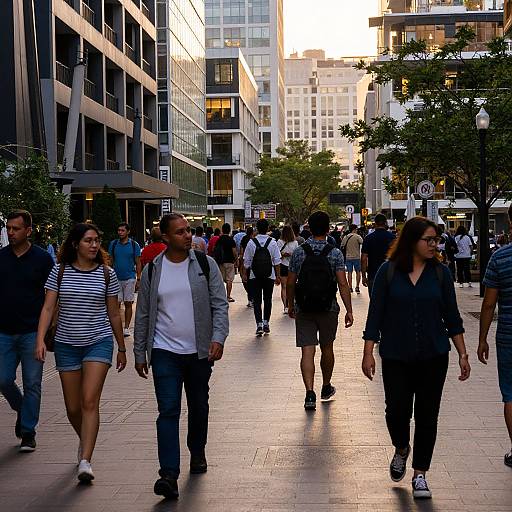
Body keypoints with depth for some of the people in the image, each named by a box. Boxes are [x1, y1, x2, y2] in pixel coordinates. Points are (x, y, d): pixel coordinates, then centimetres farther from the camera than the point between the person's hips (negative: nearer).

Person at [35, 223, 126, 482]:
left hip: (99, 342, -1)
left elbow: (114, 314, 8)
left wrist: (121, 348, 13)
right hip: (66, 344, 2)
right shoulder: (60, 272, 1)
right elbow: (48, 308, -3)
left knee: (90, 401, -16)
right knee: (73, 408, 9)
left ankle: (85, 461, -18)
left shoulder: (107, 274, 1)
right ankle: (84, 441, 38)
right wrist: (40, 340, -16)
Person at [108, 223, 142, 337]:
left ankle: (126, 328, 8)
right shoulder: (113, 244, 5)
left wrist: (138, 279, -2)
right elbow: (110, 262, 10)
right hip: (116, 279, 1)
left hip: (130, 279, -1)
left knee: (128, 304, 2)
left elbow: (138, 263, 3)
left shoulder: (134, 245, 0)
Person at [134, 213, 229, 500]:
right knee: (168, 411, -10)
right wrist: (140, 353, 9)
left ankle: (197, 453, 38)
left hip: (199, 351, 1)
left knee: (199, 407, 15)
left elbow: (220, 304, -2)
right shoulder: (152, 271, 2)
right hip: (165, 352, -1)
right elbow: (143, 315, 8)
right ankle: (169, 474, -14)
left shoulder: (205, 264, 0)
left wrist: (218, 337, -16)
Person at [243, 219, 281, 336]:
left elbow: (247, 261, -1)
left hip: (254, 277, -1)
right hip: (269, 276, 1)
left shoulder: (251, 242, -6)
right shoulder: (273, 242, -6)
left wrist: (244, 274, 11)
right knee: (267, 300, 13)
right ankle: (266, 324, 18)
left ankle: (259, 324, -8)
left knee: (257, 300, 2)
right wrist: (278, 276, 3)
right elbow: (277, 261, -4)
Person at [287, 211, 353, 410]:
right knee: (327, 348, 18)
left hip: (303, 309, 0)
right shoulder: (335, 253, -6)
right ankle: (326, 388, 33)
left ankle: (310, 393, -14)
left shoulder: (299, 252, -2)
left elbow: (291, 283, 2)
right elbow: (342, 284, -10)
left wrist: (291, 305, 16)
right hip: (328, 309, 0)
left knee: (307, 351, -2)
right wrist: (349, 310, -5)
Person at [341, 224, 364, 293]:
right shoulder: (357, 237, -8)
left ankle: (350, 288, 7)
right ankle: (357, 287, 4)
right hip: (356, 257, -3)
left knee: (349, 272, 8)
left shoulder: (345, 237, 5)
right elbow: (363, 243, -18)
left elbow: (342, 246, 9)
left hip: (348, 258, 3)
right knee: (358, 272, 8)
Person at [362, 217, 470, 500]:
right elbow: (375, 315, -1)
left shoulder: (440, 273, 1)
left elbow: (452, 317, 6)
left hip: (433, 357, 1)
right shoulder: (388, 271, -3)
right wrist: (368, 353, -5)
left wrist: (463, 354, 3)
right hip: (396, 357, -1)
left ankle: (420, 474, 16)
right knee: (397, 410, -4)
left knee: (427, 414, 4)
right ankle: (401, 449, 29)